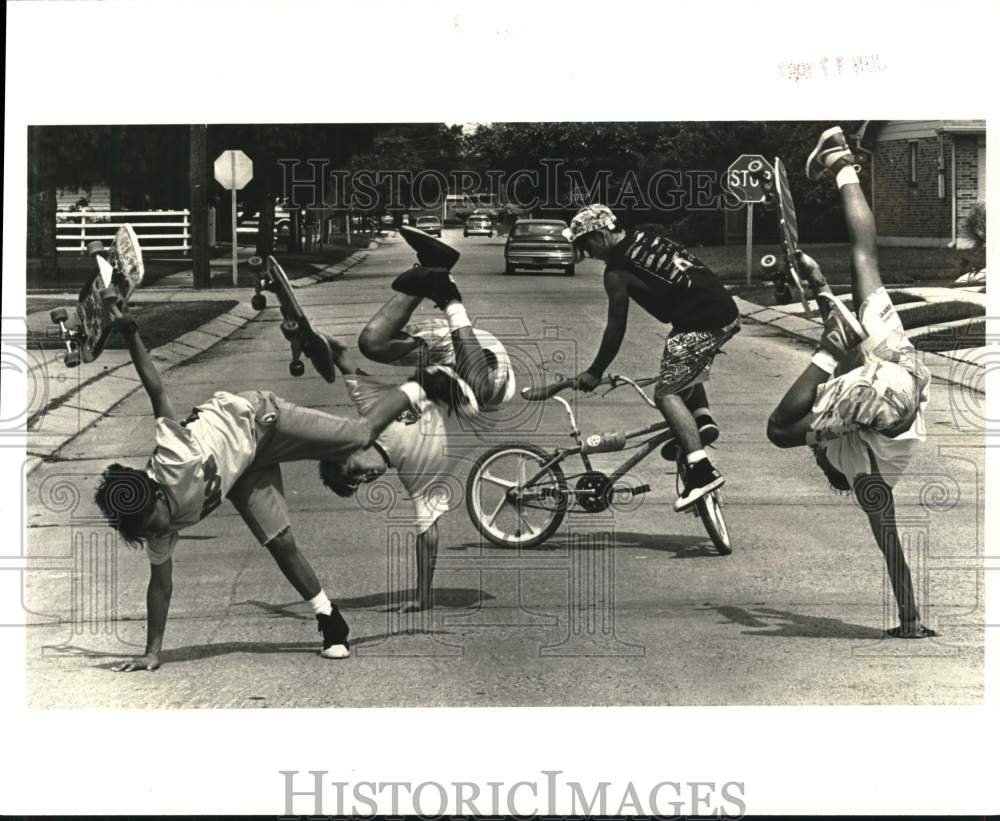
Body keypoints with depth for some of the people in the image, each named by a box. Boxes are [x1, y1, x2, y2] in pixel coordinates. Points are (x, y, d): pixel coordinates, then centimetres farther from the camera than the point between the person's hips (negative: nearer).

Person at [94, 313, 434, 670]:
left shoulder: (172, 462, -39)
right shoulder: (161, 532, -21)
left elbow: (157, 391, -38)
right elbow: (160, 585, -11)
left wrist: (131, 336, -47)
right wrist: (152, 653, -14)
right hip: (241, 473, 4)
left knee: (362, 434, 2)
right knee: (281, 544, -4)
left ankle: (414, 393, 31)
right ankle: (330, 620, 14)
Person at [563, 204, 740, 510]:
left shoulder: (617, 271, -4)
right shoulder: (649, 234, 15)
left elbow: (616, 328, -1)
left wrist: (595, 373, 8)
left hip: (699, 323, -9)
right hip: (728, 312, 9)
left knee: (667, 393, -5)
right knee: (686, 368, 31)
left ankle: (702, 470, -17)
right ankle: (702, 419, 9)